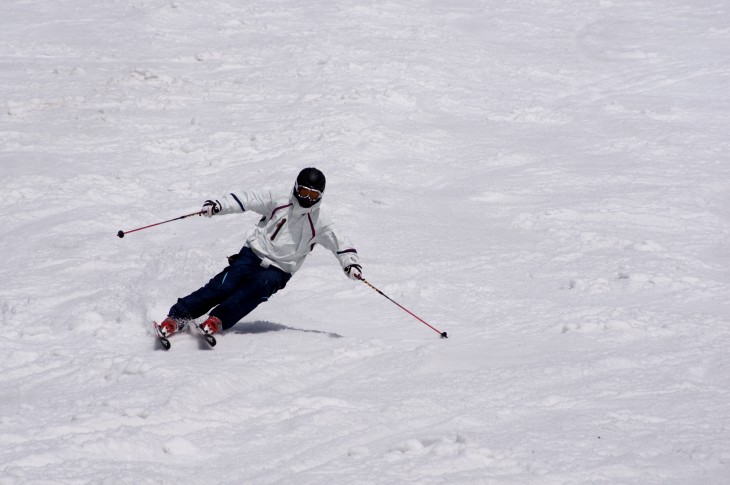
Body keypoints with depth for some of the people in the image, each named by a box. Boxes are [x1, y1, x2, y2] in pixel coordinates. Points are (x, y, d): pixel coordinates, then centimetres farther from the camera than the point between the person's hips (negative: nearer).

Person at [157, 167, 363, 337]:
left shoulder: (319, 223, 4)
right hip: (252, 255, 0)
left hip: (278, 271, 0)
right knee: (222, 287, -21)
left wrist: (351, 262, -11)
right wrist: (219, 205, -19)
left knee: (261, 286, -33)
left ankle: (218, 319, -37)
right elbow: (248, 199, -5)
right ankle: (177, 316, -20)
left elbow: (340, 243, 8)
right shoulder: (278, 202, 2)